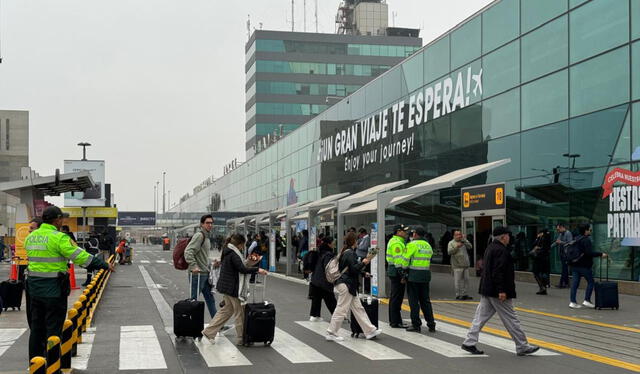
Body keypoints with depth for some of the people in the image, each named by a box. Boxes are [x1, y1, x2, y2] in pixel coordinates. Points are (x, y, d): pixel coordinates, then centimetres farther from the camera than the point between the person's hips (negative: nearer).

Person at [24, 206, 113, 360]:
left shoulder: (30, 237, 8)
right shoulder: (59, 238, -15)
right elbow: (81, 256, -17)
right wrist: (105, 265, -9)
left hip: (34, 288, 7)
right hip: (53, 289, -7)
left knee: (36, 327, 16)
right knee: (54, 328, 1)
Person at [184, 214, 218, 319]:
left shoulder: (206, 236, 17)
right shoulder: (199, 235, -14)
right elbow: (188, 251, -24)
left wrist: (210, 263, 19)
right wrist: (194, 266, -29)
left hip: (205, 273, 10)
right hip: (197, 274, -10)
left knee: (210, 299, 14)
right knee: (194, 299, -3)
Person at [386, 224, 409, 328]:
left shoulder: (394, 241, 18)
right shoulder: (397, 243, -16)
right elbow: (399, 260, -22)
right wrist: (402, 275, -22)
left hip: (393, 272, 11)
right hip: (397, 272, -11)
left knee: (394, 297, 16)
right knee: (397, 297, -8)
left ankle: (393, 320, 23)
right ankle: (396, 322, -6)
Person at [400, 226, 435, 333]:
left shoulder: (412, 245, -10)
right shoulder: (428, 245, 11)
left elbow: (405, 260, -11)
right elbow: (428, 259, 11)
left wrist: (404, 271, 6)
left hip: (413, 275, -6)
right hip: (425, 275, 6)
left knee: (414, 301, 1)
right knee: (425, 300, 13)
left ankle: (416, 325, 3)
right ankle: (431, 324, 12)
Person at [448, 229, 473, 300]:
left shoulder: (464, 242, 14)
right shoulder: (451, 243, 3)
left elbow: (470, 247, -2)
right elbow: (449, 252, -10)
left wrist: (464, 240, -12)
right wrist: (456, 246, -21)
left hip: (465, 265, 5)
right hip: (457, 266, -5)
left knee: (466, 280, 7)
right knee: (457, 281, -6)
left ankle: (464, 294, 14)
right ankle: (458, 295, -1)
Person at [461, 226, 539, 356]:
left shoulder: (490, 247, 15)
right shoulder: (501, 250, -17)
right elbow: (498, 271, -24)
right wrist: (501, 290, -24)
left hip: (486, 290, 10)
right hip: (497, 292, -10)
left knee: (481, 316, 9)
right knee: (510, 319, -1)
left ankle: (469, 343, 8)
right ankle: (522, 347, 7)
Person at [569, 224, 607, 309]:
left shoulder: (576, 239, 13)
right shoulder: (586, 240, -13)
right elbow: (589, 253, -22)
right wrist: (601, 254, -16)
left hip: (575, 265, 7)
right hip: (584, 266, -7)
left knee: (574, 283, 5)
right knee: (590, 282, 6)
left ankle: (573, 302, 3)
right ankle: (587, 300, 0)